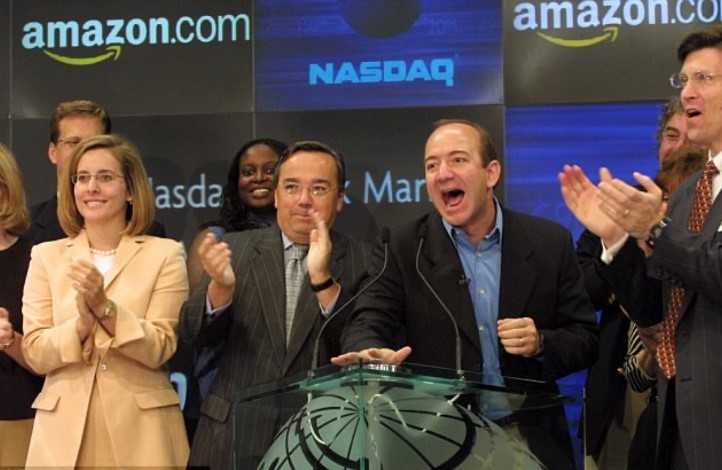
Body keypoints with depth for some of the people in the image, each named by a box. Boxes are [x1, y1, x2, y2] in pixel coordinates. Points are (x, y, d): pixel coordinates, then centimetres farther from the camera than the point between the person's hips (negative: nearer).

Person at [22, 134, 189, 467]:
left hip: (140, 427, -2)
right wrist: (80, 325, -17)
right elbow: (35, 354, 0)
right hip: (64, 427, 2)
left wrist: (104, 306, -19)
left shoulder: (165, 254, 0)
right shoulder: (46, 256, 6)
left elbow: (160, 349, -7)